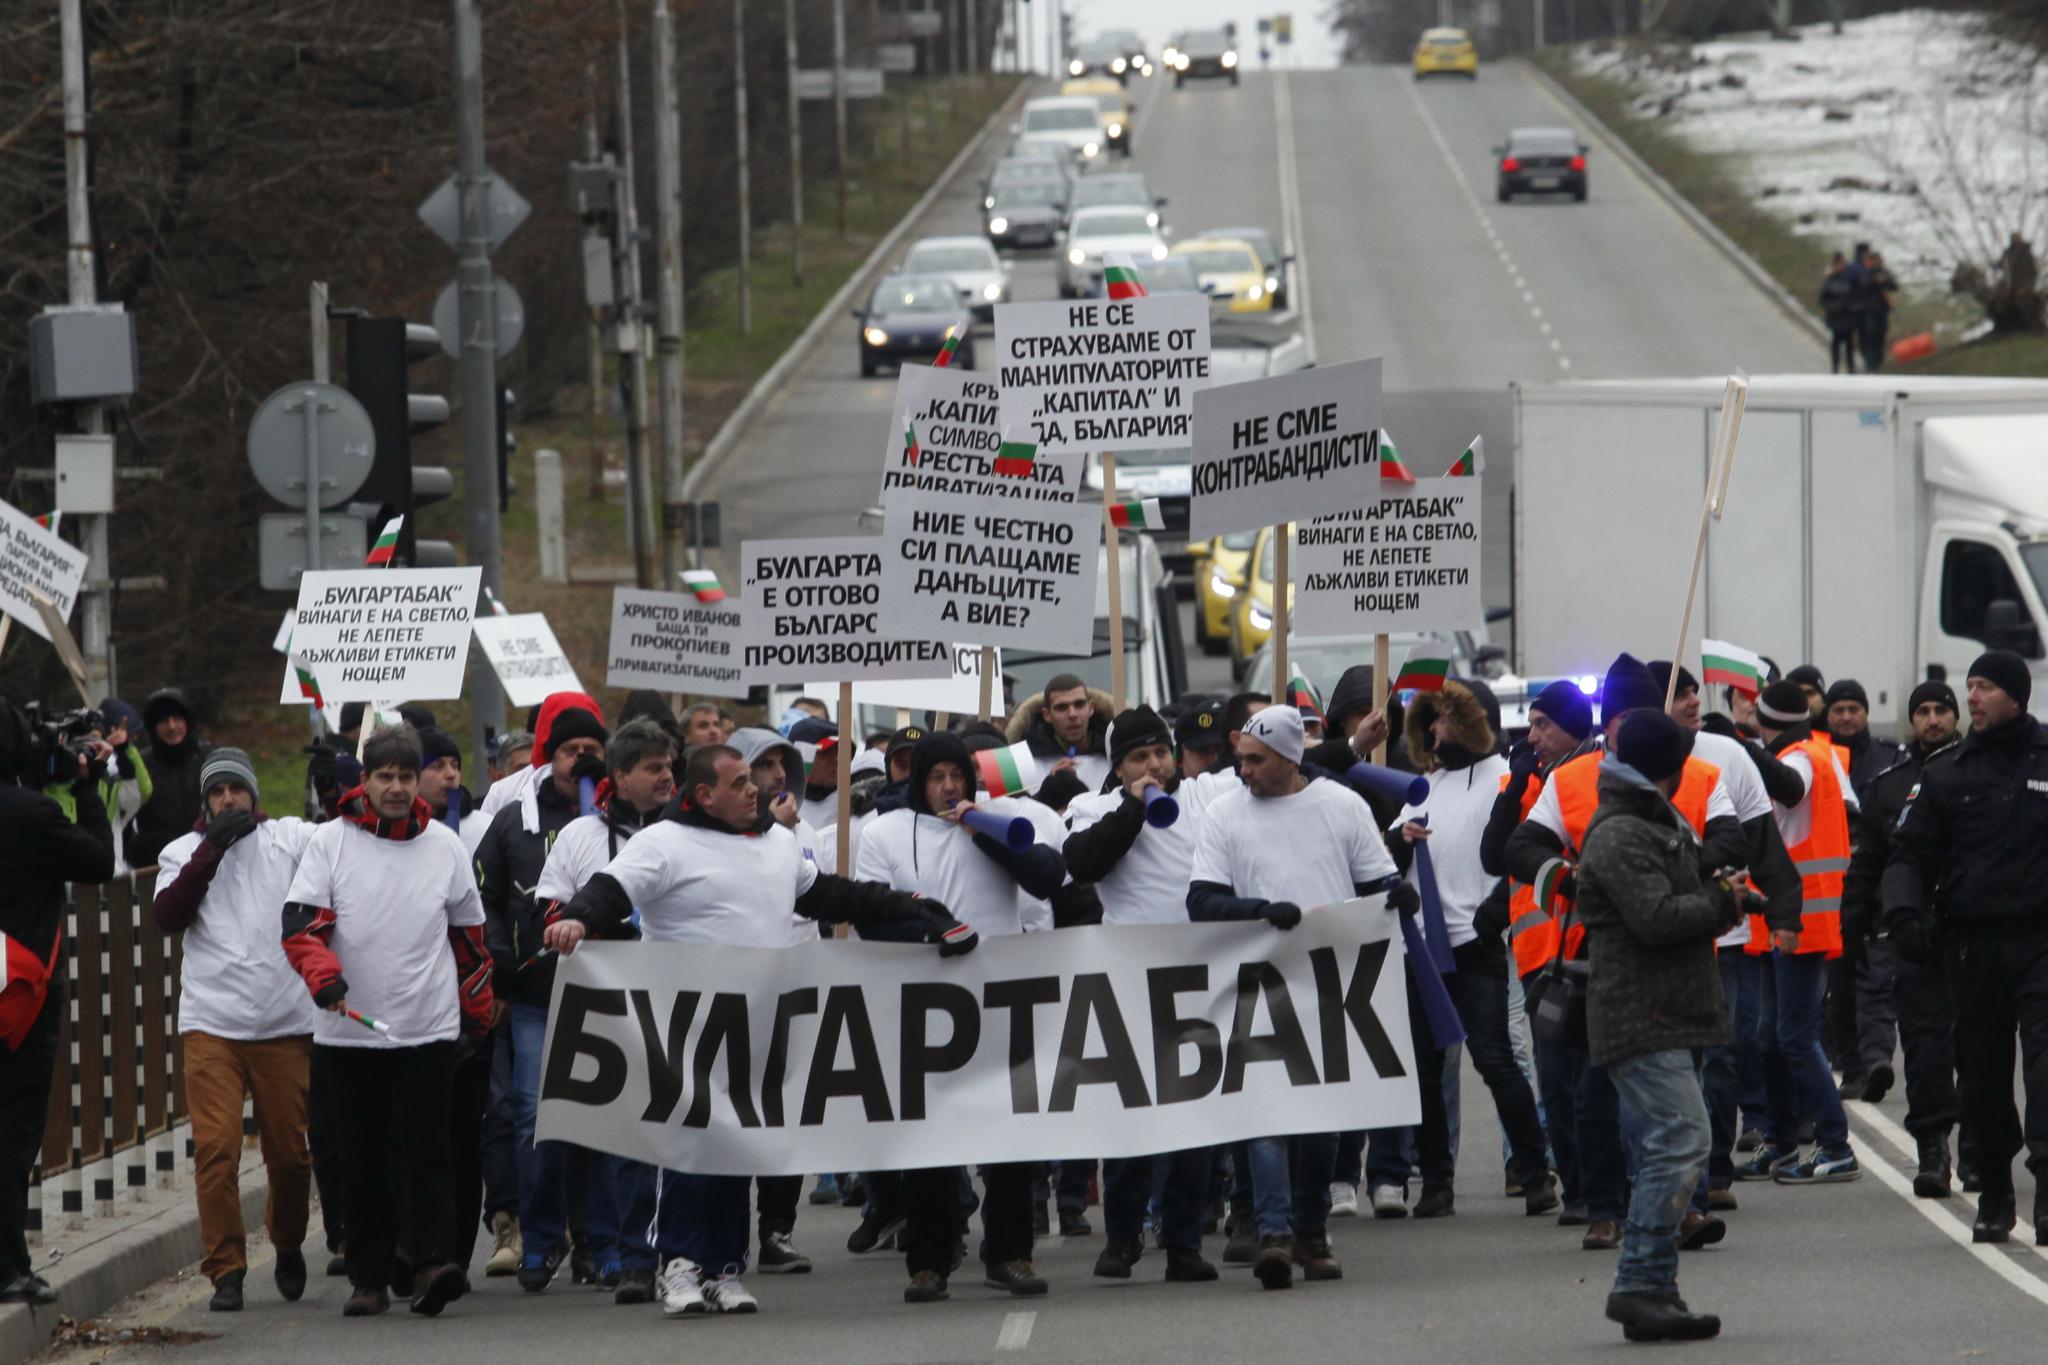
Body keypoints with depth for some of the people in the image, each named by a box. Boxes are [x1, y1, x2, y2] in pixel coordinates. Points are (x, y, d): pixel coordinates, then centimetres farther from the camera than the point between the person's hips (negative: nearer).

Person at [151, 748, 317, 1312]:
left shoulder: (291, 837, 8)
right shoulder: (184, 852, 9)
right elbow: (167, 915, -7)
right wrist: (212, 848, -10)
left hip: (285, 1024, 0)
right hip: (210, 1023, 0)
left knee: (290, 1150, 7)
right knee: (216, 1149, -9)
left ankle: (288, 1245, 32)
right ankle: (226, 1271, -3)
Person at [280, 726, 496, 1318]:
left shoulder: (444, 845, 8)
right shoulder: (330, 842, 2)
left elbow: (469, 932, 18)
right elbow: (300, 920, -6)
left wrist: (479, 1010, 18)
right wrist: (323, 974, -24)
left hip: (430, 1030, 0)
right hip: (348, 1031, 0)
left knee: (426, 1152, -10)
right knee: (363, 1162, 5)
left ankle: (433, 1263, -16)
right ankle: (368, 1279, 10)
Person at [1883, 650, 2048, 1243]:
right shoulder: (1946, 775, 9)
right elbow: (1910, 853, 7)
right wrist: (1904, 911, -11)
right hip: (1972, 944, 3)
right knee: (1981, 1073, 7)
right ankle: (1994, 1194, 19)